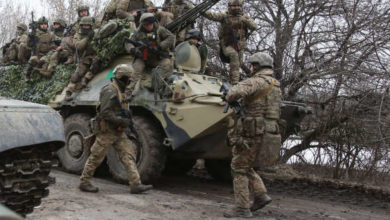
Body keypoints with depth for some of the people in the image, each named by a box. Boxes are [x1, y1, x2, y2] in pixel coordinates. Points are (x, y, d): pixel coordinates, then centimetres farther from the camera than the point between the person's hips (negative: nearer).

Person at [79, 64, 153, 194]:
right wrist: (122, 121, -22)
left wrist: (126, 118, 9)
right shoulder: (110, 91, -16)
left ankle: (135, 184, -1)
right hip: (107, 131, -9)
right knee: (96, 157, 3)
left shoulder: (120, 91, 14)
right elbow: (105, 113, -24)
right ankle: (84, 182, 17)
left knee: (128, 155, 1)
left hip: (118, 132, 9)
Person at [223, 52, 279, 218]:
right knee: (246, 166, 21)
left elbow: (237, 92, -29)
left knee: (239, 168, 1)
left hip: (252, 132, -9)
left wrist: (229, 98, -7)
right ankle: (261, 195, 13)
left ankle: (242, 209, 2)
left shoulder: (257, 81, -13)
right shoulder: (275, 85, 16)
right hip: (267, 132, 9)